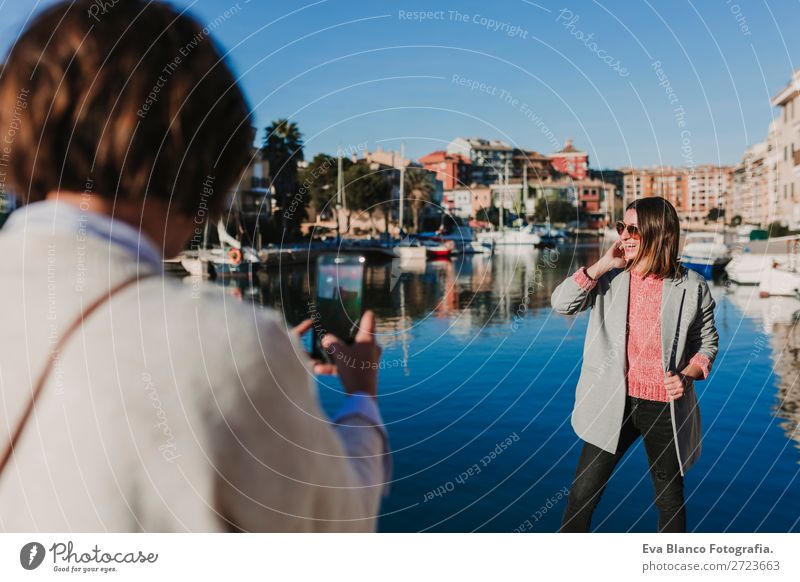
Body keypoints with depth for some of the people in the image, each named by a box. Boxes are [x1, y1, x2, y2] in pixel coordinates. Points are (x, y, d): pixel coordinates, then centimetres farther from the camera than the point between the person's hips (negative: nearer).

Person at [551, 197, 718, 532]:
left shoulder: (691, 287, -5)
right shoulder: (609, 278, -1)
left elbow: (706, 342, 6)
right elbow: (561, 303, -13)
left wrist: (688, 375, -13)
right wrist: (604, 264, -17)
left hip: (666, 407, -1)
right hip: (614, 403, 1)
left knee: (669, 499, 18)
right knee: (582, 494, 6)